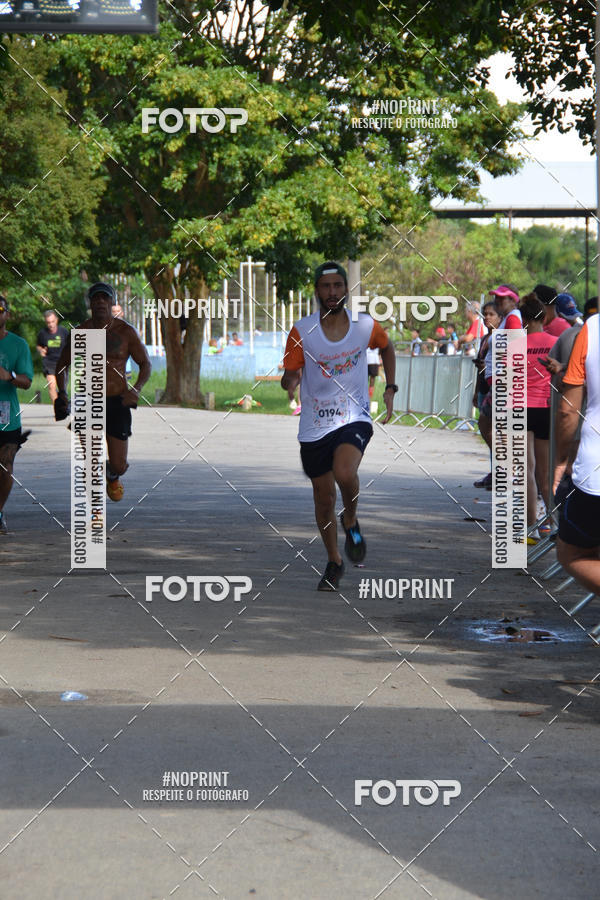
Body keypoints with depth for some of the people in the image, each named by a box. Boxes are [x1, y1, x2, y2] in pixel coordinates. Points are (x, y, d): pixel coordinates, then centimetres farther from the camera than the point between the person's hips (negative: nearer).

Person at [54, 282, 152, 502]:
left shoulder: (126, 332, -1)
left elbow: (145, 364, 7)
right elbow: (62, 365, 15)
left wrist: (136, 389, -11)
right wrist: (62, 393, -1)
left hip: (118, 402, 0)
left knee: (118, 466, -1)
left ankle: (113, 476, 38)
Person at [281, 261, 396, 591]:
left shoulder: (365, 326, -3)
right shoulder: (301, 332, -7)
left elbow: (386, 347, 19)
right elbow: (290, 377, -2)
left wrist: (390, 388, 11)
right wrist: (289, 383, -26)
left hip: (354, 418, -1)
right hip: (314, 424, 1)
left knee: (345, 474, -29)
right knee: (324, 498, 8)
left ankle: (351, 521, 3)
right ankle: (334, 562, 30)